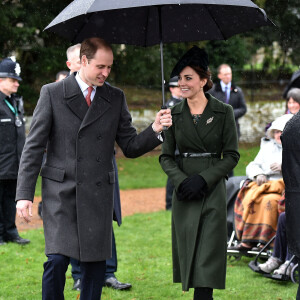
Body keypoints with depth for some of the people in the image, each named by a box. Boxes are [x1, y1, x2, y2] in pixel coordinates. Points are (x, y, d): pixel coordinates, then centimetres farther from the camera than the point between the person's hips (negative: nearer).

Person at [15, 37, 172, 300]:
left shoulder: (115, 98, 9)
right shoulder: (52, 93, 0)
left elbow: (130, 147, 10)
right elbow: (34, 147, -1)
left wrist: (155, 130, -10)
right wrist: (24, 194, -8)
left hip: (98, 194, 3)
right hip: (60, 192, -3)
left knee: (96, 264, 3)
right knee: (57, 260, -12)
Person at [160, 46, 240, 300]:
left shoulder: (223, 112, -2)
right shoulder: (175, 114, 6)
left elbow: (232, 155, -3)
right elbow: (166, 157, 7)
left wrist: (203, 179, -14)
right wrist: (181, 181, -12)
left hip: (212, 192, -3)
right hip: (184, 194, 3)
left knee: (207, 259, -8)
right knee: (188, 255, 8)